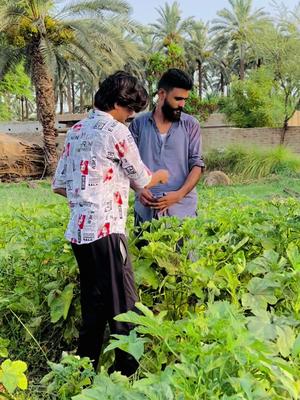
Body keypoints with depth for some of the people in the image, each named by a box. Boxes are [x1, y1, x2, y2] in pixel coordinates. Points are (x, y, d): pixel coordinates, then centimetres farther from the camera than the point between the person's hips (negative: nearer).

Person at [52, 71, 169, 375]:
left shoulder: (76, 131, 14)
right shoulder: (116, 131, -8)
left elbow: (59, 185, 17)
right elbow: (142, 180, 1)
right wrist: (160, 176, 21)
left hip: (78, 232, 8)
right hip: (105, 232, -8)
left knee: (92, 306, 16)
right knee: (123, 308, 0)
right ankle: (128, 374, 6)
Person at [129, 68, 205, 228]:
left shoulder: (191, 125, 5)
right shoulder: (139, 124, 6)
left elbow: (197, 165, 1)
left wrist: (179, 194, -15)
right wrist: (139, 189, -14)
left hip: (182, 210, 0)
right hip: (145, 210, 0)